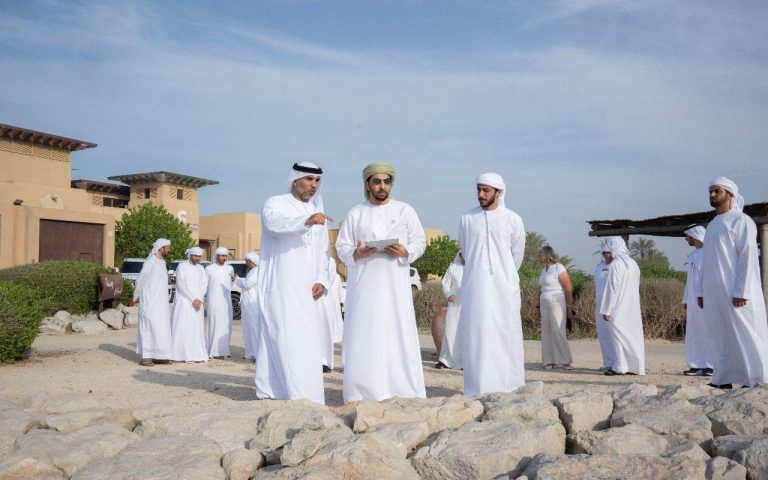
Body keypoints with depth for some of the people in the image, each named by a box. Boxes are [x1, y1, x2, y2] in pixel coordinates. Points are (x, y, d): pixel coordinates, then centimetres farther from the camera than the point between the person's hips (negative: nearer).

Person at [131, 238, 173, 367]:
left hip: (160, 303, 8)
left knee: (161, 329, 9)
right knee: (148, 328, -6)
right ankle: (145, 357, -1)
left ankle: (158, 356, 16)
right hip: (150, 302, -8)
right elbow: (141, 280, -8)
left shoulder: (162, 262, 13)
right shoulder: (150, 262, -14)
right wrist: (135, 297, 1)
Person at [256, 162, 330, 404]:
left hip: (305, 289, 6)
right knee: (289, 338, -12)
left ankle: (270, 391, 20)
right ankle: (303, 398, -14)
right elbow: (273, 223, -25)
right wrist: (306, 220, -42)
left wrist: (321, 280, 1)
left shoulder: (317, 212, 18)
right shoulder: (276, 203, -1)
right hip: (280, 286, -6)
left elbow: (322, 252, 17)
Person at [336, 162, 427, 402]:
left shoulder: (405, 210, 8)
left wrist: (405, 252, -12)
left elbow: (420, 242, 9)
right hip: (363, 285, 1)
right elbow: (341, 247, 7)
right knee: (363, 336, -2)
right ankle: (362, 393, 6)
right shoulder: (355, 213, 9)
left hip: (395, 285, 0)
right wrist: (356, 254, -15)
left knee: (398, 335, -3)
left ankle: (404, 392, 4)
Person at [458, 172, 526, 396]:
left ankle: (508, 386, 9)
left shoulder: (513, 220, 1)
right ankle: (478, 388, 4)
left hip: (504, 286, -1)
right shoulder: (467, 219, 4)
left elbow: (517, 254, 12)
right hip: (475, 285, 1)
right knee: (475, 335, -1)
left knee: (505, 335, 0)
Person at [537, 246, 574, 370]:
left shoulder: (559, 268, -8)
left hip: (557, 303, -7)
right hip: (545, 304, 7)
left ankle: (564, 361, -3)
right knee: (546, 333, 4)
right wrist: (539, 307, 18)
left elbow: (568, 289, -10)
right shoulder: (544, 270, 15)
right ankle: (550, 361, 8)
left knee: (558, 331, -10)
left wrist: (569, 308, -13)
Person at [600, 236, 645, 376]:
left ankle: (620, 367, -3)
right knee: (633, 335, 9)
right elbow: (637, 287, 16)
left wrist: (606, 310, -12)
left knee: (619, 336, -2)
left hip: (618, 308, -7)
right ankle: (635, 366, 12)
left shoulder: (615, 265, -13)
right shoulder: (633, 263, 10)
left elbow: (611, 288, -15)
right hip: (633, 309, 7)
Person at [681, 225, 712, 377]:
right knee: (694, 334, 5)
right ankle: (698, 365, 8)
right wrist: (686, 300, 16)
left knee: (708, 332, -4)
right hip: (693, 301, 8)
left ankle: (712, 365, 1)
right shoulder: (692, 256, 18)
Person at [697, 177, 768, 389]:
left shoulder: (741, 220, -4)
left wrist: (742, 291, -18)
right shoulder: (712, 225, 18)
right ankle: (723, 380, 12)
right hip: (713, 293, 7)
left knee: (744, 336, -3)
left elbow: (748, 256, -12)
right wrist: (701, 291, 14)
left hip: (735, 292, -7)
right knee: (720, 338, 7)